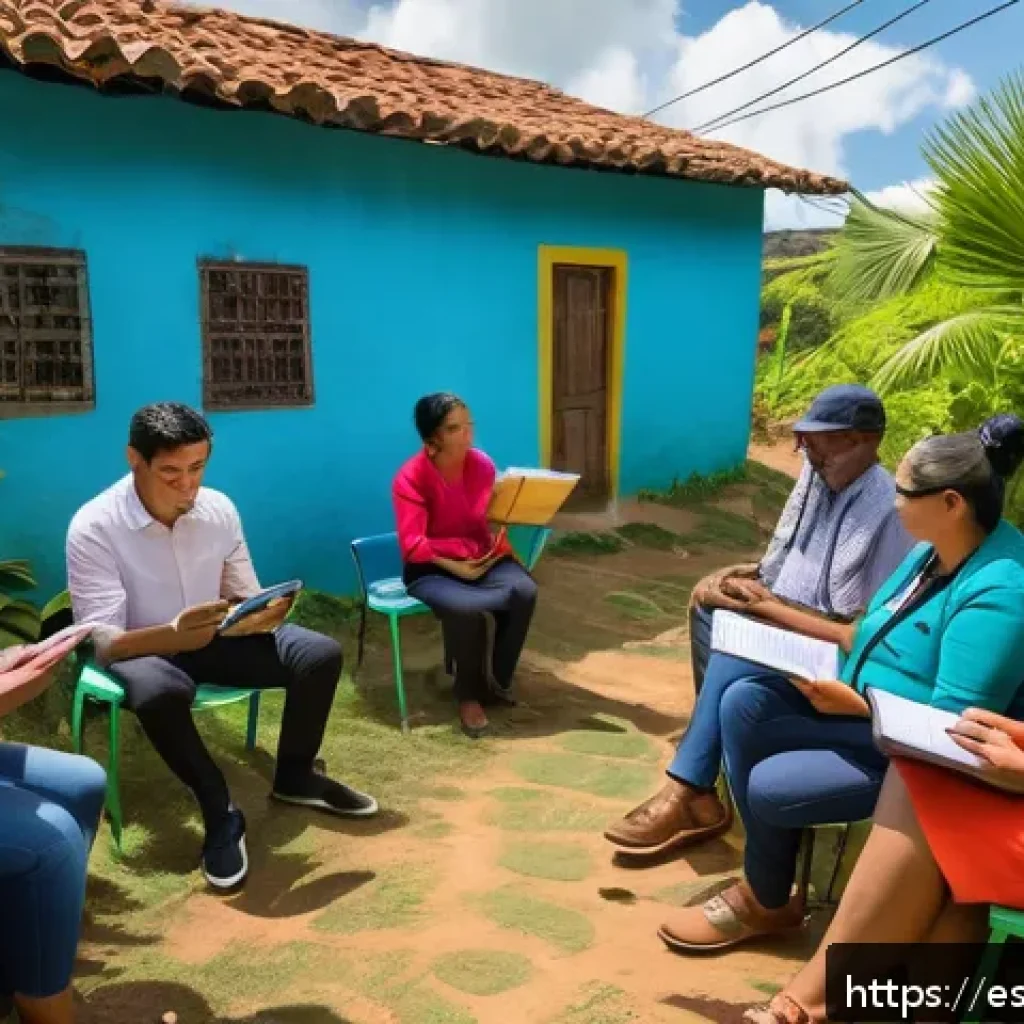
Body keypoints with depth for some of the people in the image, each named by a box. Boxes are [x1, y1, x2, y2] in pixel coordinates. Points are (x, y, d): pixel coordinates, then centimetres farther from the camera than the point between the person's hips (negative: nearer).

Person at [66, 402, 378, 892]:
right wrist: (174, 634, -44)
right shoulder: (94, 527, -20)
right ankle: (221, 813, -16)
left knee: (321, 654, -15)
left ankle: (294, 777, 10)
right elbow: (103, 643, -23)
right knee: (161, 692, -40)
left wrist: (264, 615, -25)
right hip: (140, 649, -4)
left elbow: (247, 602, 1)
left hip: (214, 639, 5)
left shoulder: (219, 508, -7)